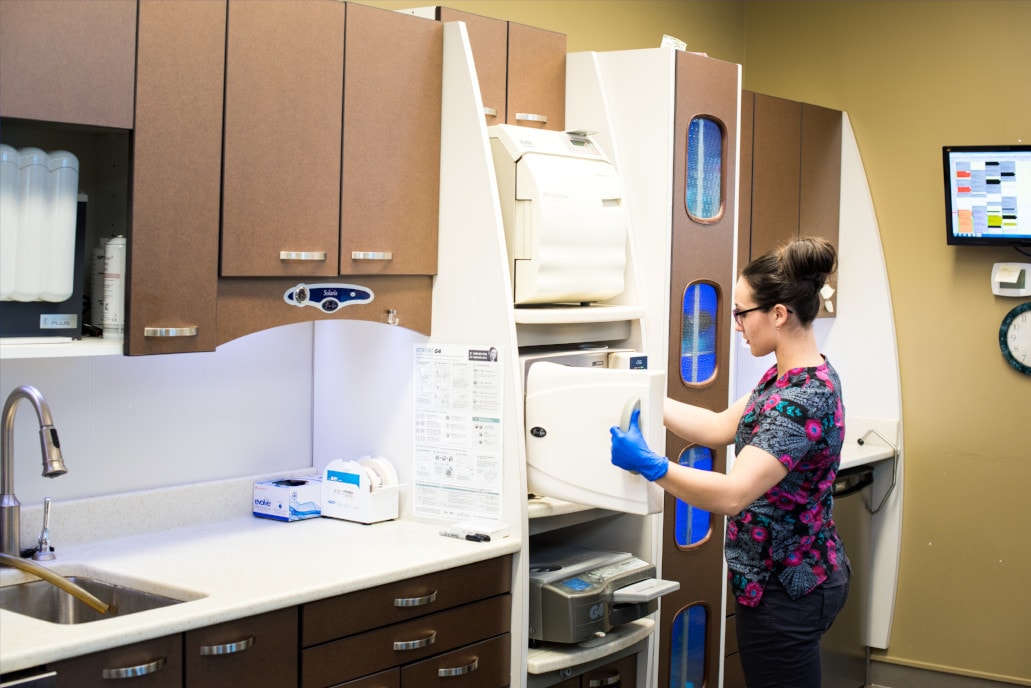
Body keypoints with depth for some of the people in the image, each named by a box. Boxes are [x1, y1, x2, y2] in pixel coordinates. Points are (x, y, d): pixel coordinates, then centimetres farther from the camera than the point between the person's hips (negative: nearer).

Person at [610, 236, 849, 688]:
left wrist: (649, 465, -37)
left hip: (785, 590, -10)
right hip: (796, 578, 10)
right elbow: (720, 427, 12)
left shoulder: (803, 400, -26)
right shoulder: (791, 376, 6)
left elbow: (732, 494, -34)